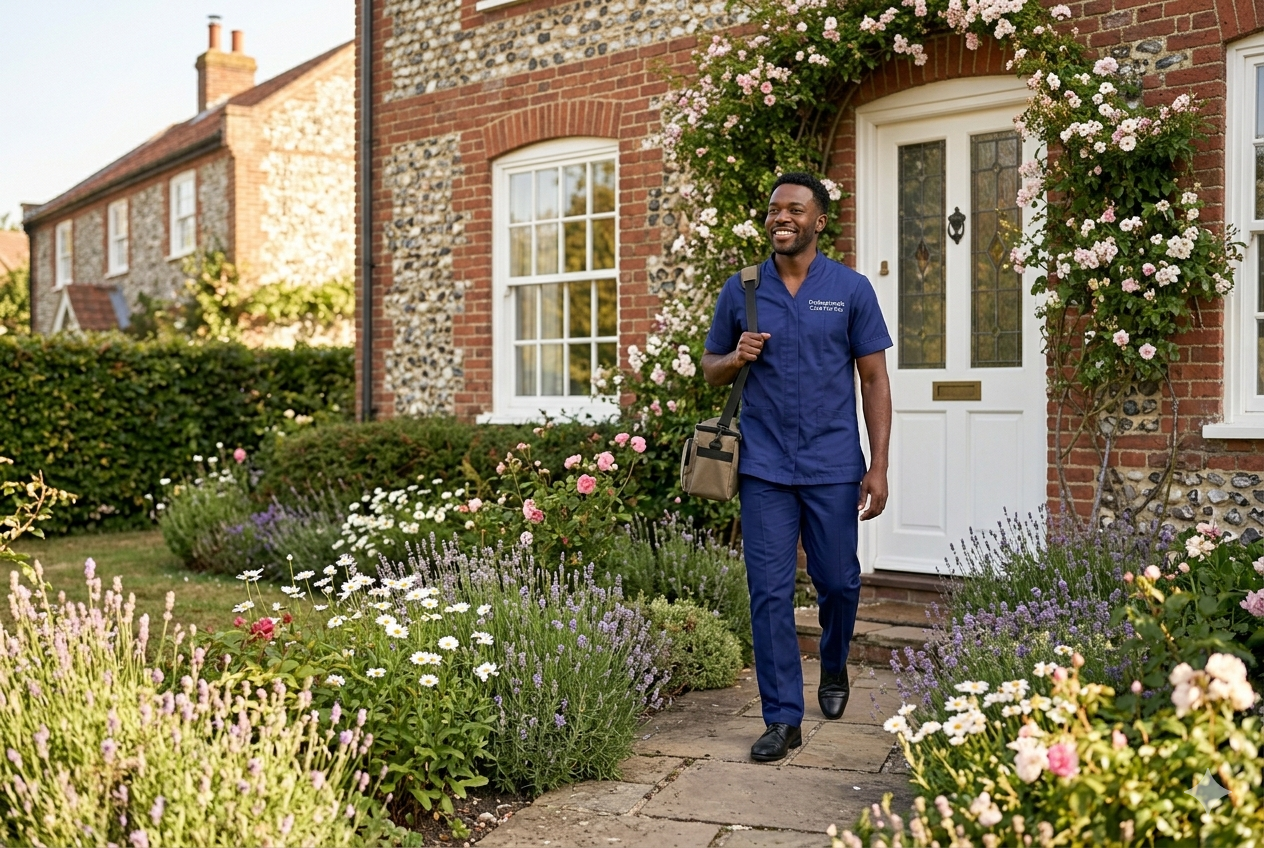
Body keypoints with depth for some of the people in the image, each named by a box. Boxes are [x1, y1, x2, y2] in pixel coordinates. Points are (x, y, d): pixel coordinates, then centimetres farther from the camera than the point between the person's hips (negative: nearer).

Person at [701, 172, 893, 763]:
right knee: (770, 593, 0)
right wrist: (735, 358, -11)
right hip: (765, 467, 1)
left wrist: (878, 466, -4)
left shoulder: (851, 289, 1)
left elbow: (874, 380, 2)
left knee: (837, 581, 9)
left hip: (833, 467, 0)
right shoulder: (741, 290, 5)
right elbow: (710, 370, 13)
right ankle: (782, 719, 10)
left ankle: (834, 667, 40)